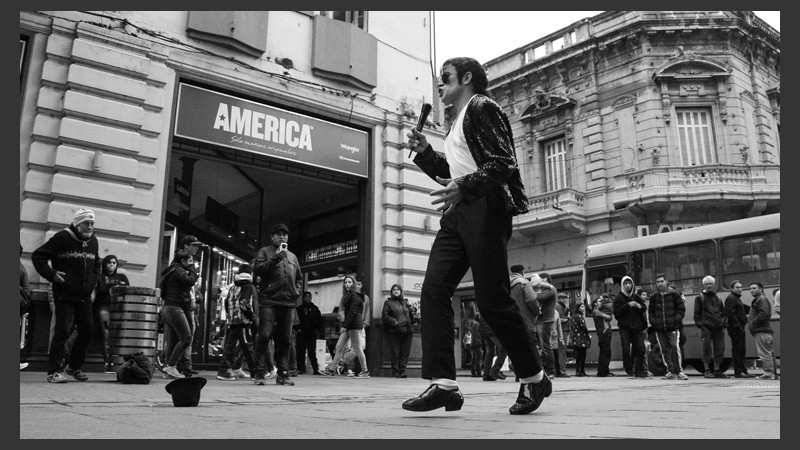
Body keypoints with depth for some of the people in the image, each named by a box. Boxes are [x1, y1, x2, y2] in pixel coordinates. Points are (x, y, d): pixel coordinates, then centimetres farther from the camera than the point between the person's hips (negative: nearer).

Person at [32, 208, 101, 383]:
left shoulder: (93, 241, 11)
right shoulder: (62, 238, -8)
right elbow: (37, 256, -6)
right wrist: (51, 274, -14)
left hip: (85, 296, 6)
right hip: (65, 295, -6)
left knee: (87, 331, 6)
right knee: (62, 331, -9)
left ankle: (74, 367, 24)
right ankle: (54, 371, 1)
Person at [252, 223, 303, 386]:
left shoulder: (292, 256, 24)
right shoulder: (265, 251, 10)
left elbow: (299, 277, 32)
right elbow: (257, 268, -6)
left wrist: (297, 290, 14)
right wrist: (276, 257, -11)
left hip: (288, 302, 5)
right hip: (269, 301, -4)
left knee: (284, 339, 4)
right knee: (264, 336, -11)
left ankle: (283, 374, 9)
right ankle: (260, 373, -7)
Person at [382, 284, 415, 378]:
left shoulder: (405, 302, 20)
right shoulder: (388, 302, 7)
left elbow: (410, 314, 24)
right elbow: (384, 316, -3)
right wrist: (394, 322, -14)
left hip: (407, 331, 4)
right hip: (394, 331, -4)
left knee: (405, 352, 1)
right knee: (395, 353, -2)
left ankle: (402, 371, 6)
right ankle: (395, 372, 4)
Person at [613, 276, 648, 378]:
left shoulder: (636, 296, 12)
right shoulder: (619, 297, 0)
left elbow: (644, 309, 18)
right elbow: (616, 312, -8)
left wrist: (639, 306, -5)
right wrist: (628, 305, -16)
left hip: (637, 327, 4)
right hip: (624, 327, -4)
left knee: (640, 349, 0)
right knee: (626, 350, -6)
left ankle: (639, 370, 9)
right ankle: (629, 371, 0)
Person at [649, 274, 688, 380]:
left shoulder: (674, 295, 3)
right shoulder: (653, 297, 11)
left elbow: (681, 309, 4)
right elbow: (650, 312, 18)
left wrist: (675, 320, -8)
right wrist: (653, 321, 2)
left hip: (673, 327, -3)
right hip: (659, 329, 3)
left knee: (675, 348, -12)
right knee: (664, 350, 5)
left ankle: (678, 371, -1)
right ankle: (671, 371, 13)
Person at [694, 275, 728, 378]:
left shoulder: (717, 297, 19)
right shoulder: (700, 298, 4)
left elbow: (723, 311, 22)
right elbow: (696, 313, 1)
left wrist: (724, 321, 8)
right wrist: (700, 323, -9)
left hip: (718, 327, 5)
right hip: (706, 328, -5)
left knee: (720, 349, 6)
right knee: (706, 349, -4)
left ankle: (717, 370, 14)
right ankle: (707, 370, 3)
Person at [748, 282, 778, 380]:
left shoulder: (762, 299, -7)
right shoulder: (757, 300, 25)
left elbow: (763, 313, -20)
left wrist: (753, 322, -16)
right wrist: (750, 321, 14)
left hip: (762, 331, -11)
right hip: (762, 330, 11)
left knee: (764, 353, -11)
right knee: (768, 353, 12)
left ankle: (769, 373, -11)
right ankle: (774, 373, 17)